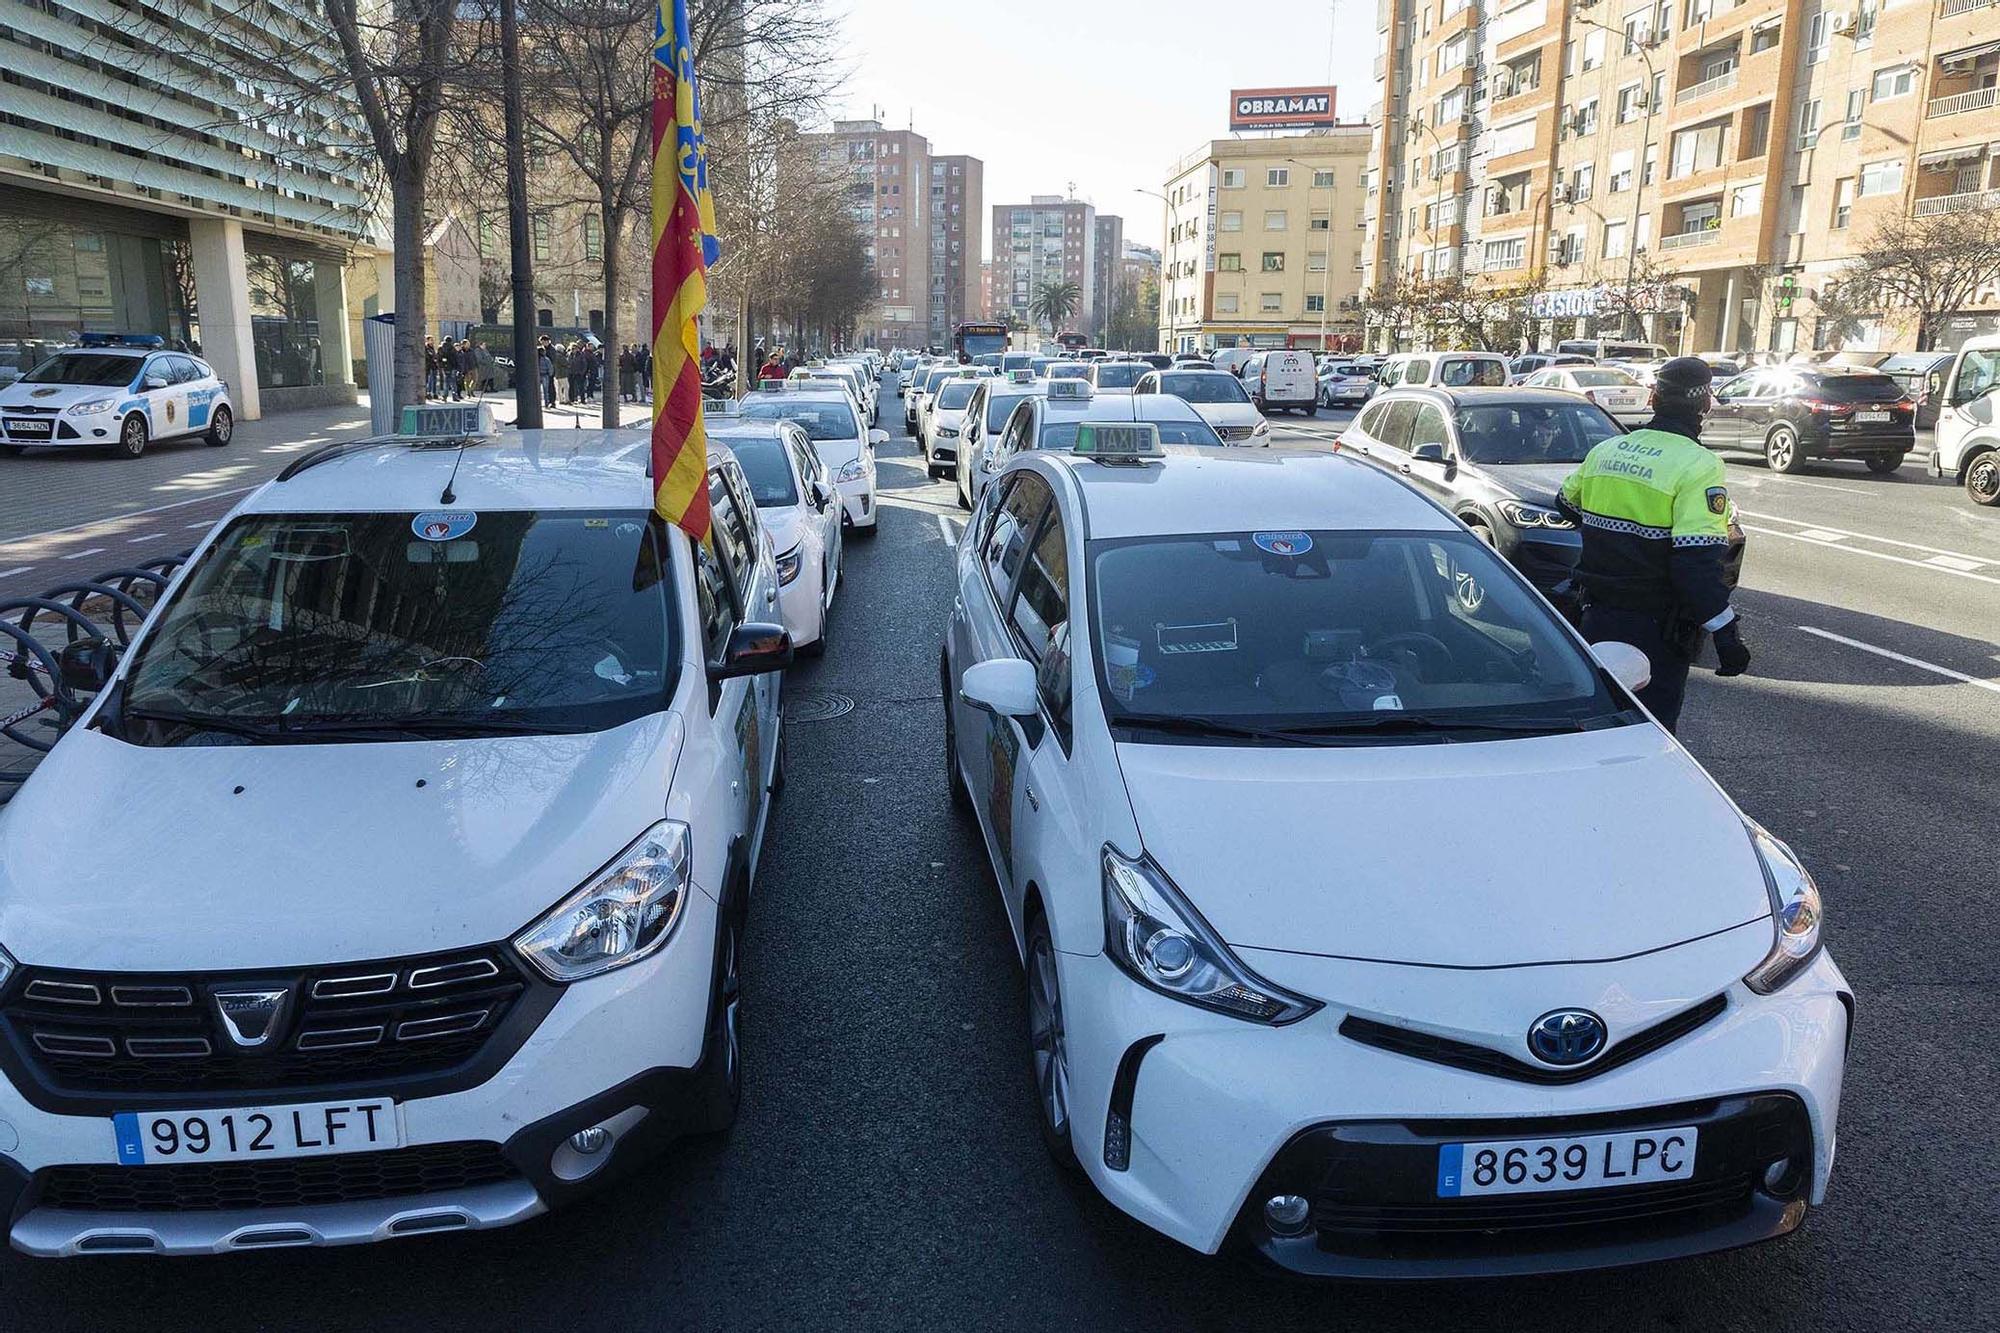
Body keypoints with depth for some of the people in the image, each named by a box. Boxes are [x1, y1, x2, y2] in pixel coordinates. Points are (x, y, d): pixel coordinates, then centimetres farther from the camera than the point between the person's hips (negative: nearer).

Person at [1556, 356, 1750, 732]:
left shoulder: (1605, 450, 3)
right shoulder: (1697, 465, -16)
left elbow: (1567, 504, 22)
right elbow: (1698, 563, -24)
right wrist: (1727, 634, -19)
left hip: (1599, 616, 6)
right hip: (1657, 629, -6)